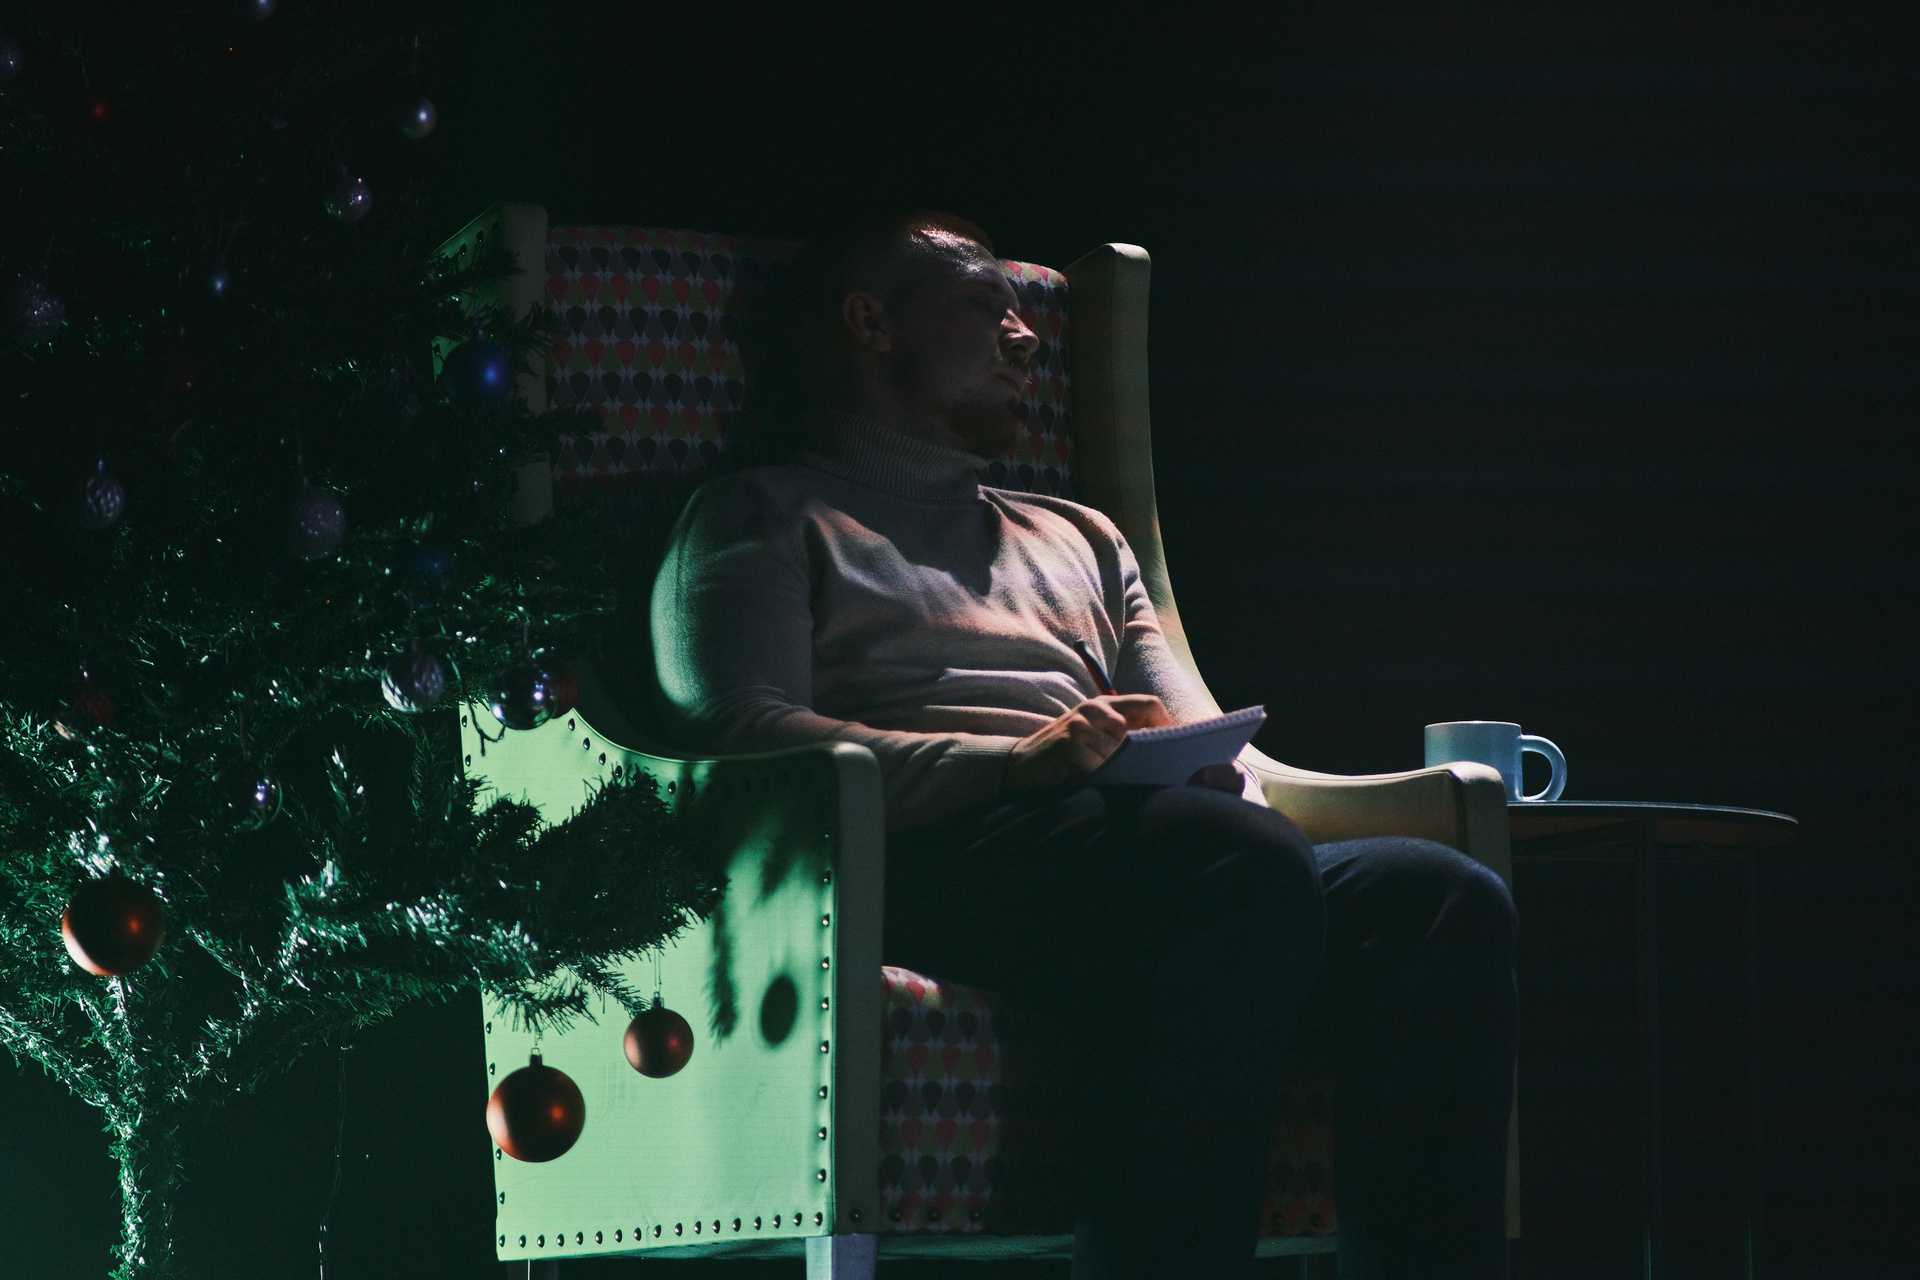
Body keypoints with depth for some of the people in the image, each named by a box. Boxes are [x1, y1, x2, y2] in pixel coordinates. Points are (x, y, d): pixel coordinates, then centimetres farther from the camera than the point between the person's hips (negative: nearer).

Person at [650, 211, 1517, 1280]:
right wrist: (1015, 761, -15)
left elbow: (1209, 751, 28)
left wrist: (1223, 776, 1)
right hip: (929, 861, -6)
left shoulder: (1078, 540, 39)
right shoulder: (766, 520, 19)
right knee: (1245, 862, -37)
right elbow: (740, 732, -1)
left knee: (1446, 902, -25)